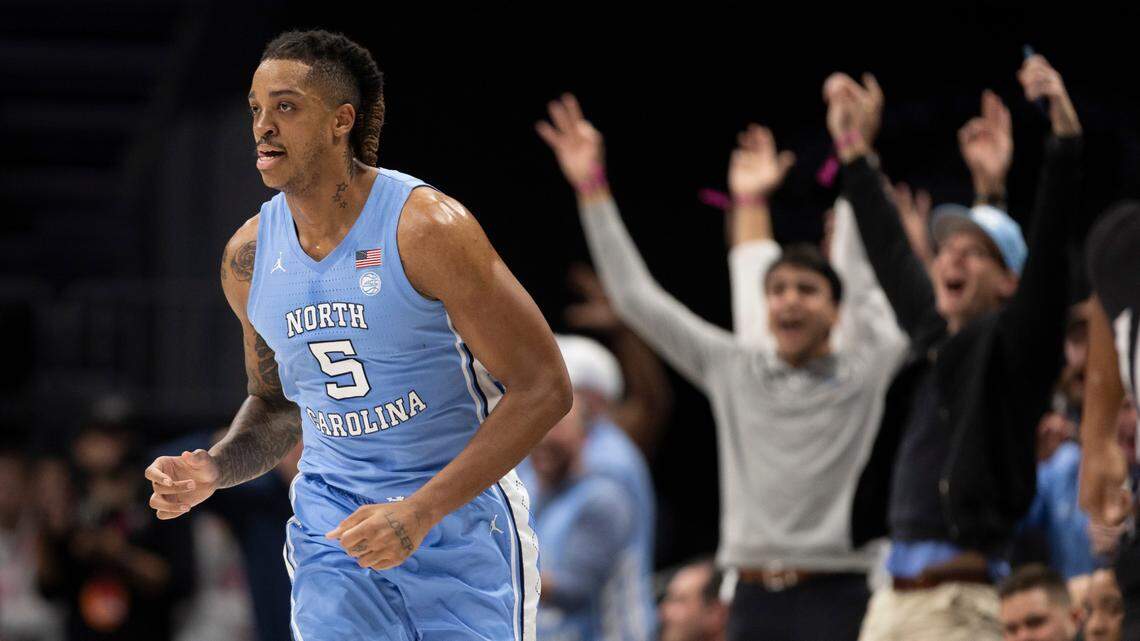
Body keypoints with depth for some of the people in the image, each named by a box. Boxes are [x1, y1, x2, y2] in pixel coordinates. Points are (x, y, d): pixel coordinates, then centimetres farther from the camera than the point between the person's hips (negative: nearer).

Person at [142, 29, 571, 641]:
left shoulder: (426, 228, -17)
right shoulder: (248, 257, 0)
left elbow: (542, 388, -17)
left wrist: (421, 511, -24)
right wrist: (213, 470, -4)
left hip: (461, 518, -3)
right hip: (334, 522, 4)